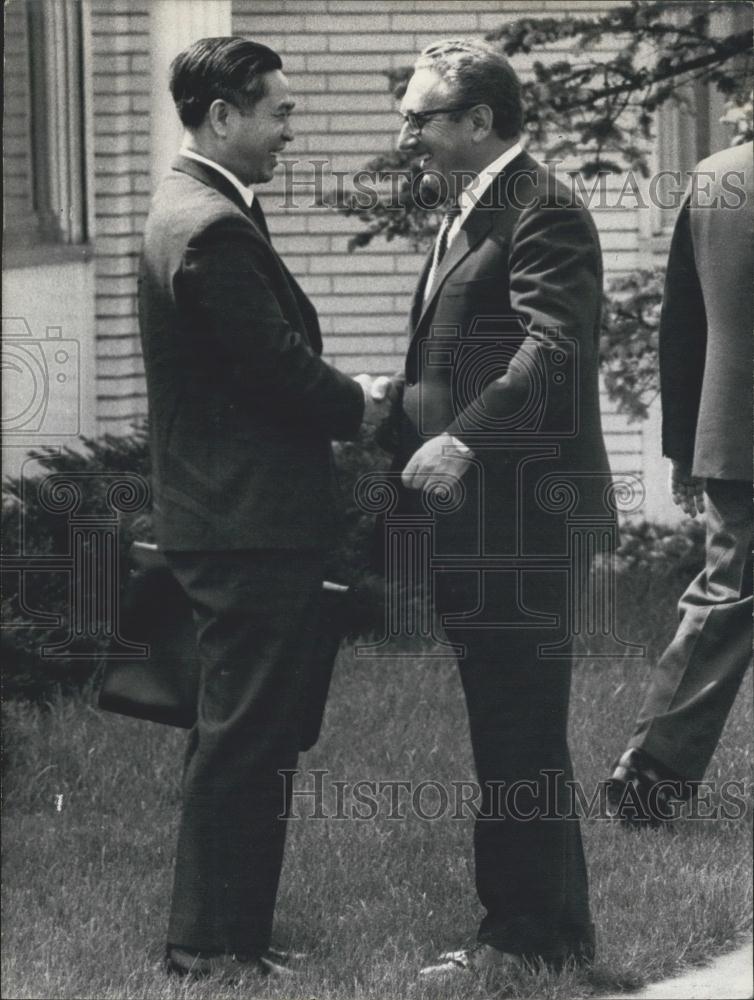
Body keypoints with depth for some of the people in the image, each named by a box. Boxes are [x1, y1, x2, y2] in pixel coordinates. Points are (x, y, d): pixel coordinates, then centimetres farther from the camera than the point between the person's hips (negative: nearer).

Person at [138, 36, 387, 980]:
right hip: (250, 523, -11)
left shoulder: (190, 211, 14)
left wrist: (340, 398, 6)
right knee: (243, 737, -4)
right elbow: (284, 370, -20)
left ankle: (218, 929, 23)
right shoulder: (214, 229, -20)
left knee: (238, 736, 16)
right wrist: (359, 406, -3)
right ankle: (215, 942, 0)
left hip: (222, 520, 11)